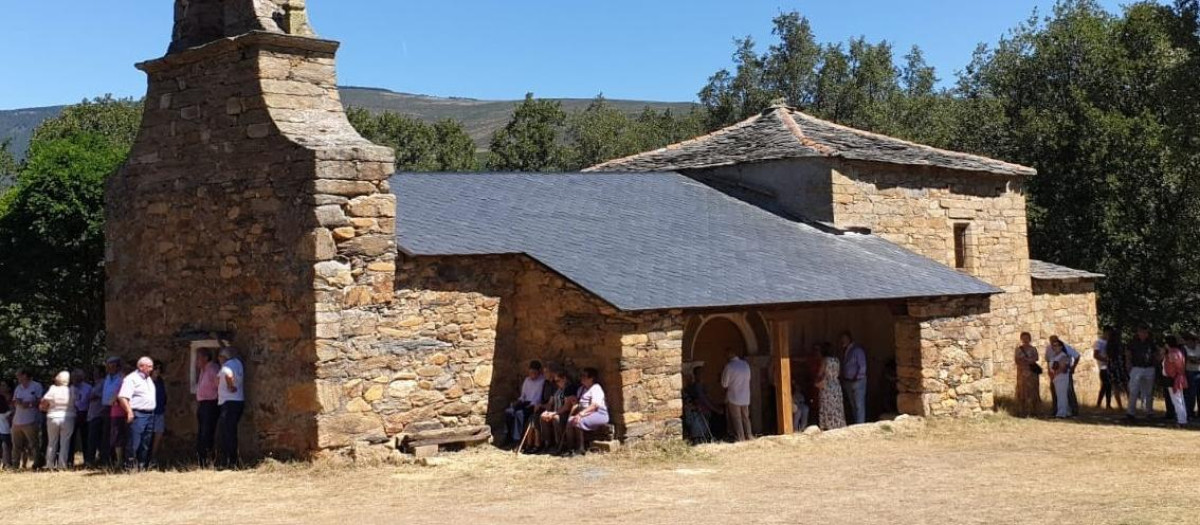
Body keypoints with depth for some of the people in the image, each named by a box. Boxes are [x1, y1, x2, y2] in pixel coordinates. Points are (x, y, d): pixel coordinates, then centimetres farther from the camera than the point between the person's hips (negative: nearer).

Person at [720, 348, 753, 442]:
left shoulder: (729, 366, -15)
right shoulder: (746, 364, 1)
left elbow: (724, 384, -10)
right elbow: (748, 379, 11)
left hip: (733, 397, -5)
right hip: (745, 397, 5)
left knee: (736, 419, 2)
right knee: (745, 417, 15)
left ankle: (740, 438, 2)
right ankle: (749, 436, 16)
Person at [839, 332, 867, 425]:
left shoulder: (857, 350, -11)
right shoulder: (844, 351, 11)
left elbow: (862, 366, -12)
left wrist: (856, 378, -14)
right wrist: (843, 379, 6)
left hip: (857, 381, -8)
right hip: (847, 382, 8)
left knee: (859, 405, -5)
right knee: (852, 406, 12)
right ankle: (854, 425, 19)